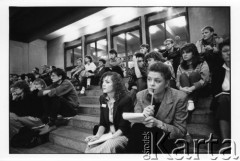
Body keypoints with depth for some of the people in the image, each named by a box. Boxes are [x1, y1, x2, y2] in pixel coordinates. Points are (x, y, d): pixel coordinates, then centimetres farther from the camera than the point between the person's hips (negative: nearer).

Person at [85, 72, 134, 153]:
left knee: (107, 146, -32)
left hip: (123, 135, -5)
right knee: (89, 147, -19)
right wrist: (98, 135, -11)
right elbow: (103, 122, 6)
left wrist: (110, 139, -22)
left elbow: (124, 127, -16)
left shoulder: (126, 100, -17)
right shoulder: (102, 98, 3)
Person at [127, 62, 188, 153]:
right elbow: (135, 126, -3)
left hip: (168, 141, -2)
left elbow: (181, 131, -10)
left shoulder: (179, 98, -15)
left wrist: (158, 123, -27)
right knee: (137, 128, -28)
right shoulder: (141, 95, -5)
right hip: (144, 138, 3)